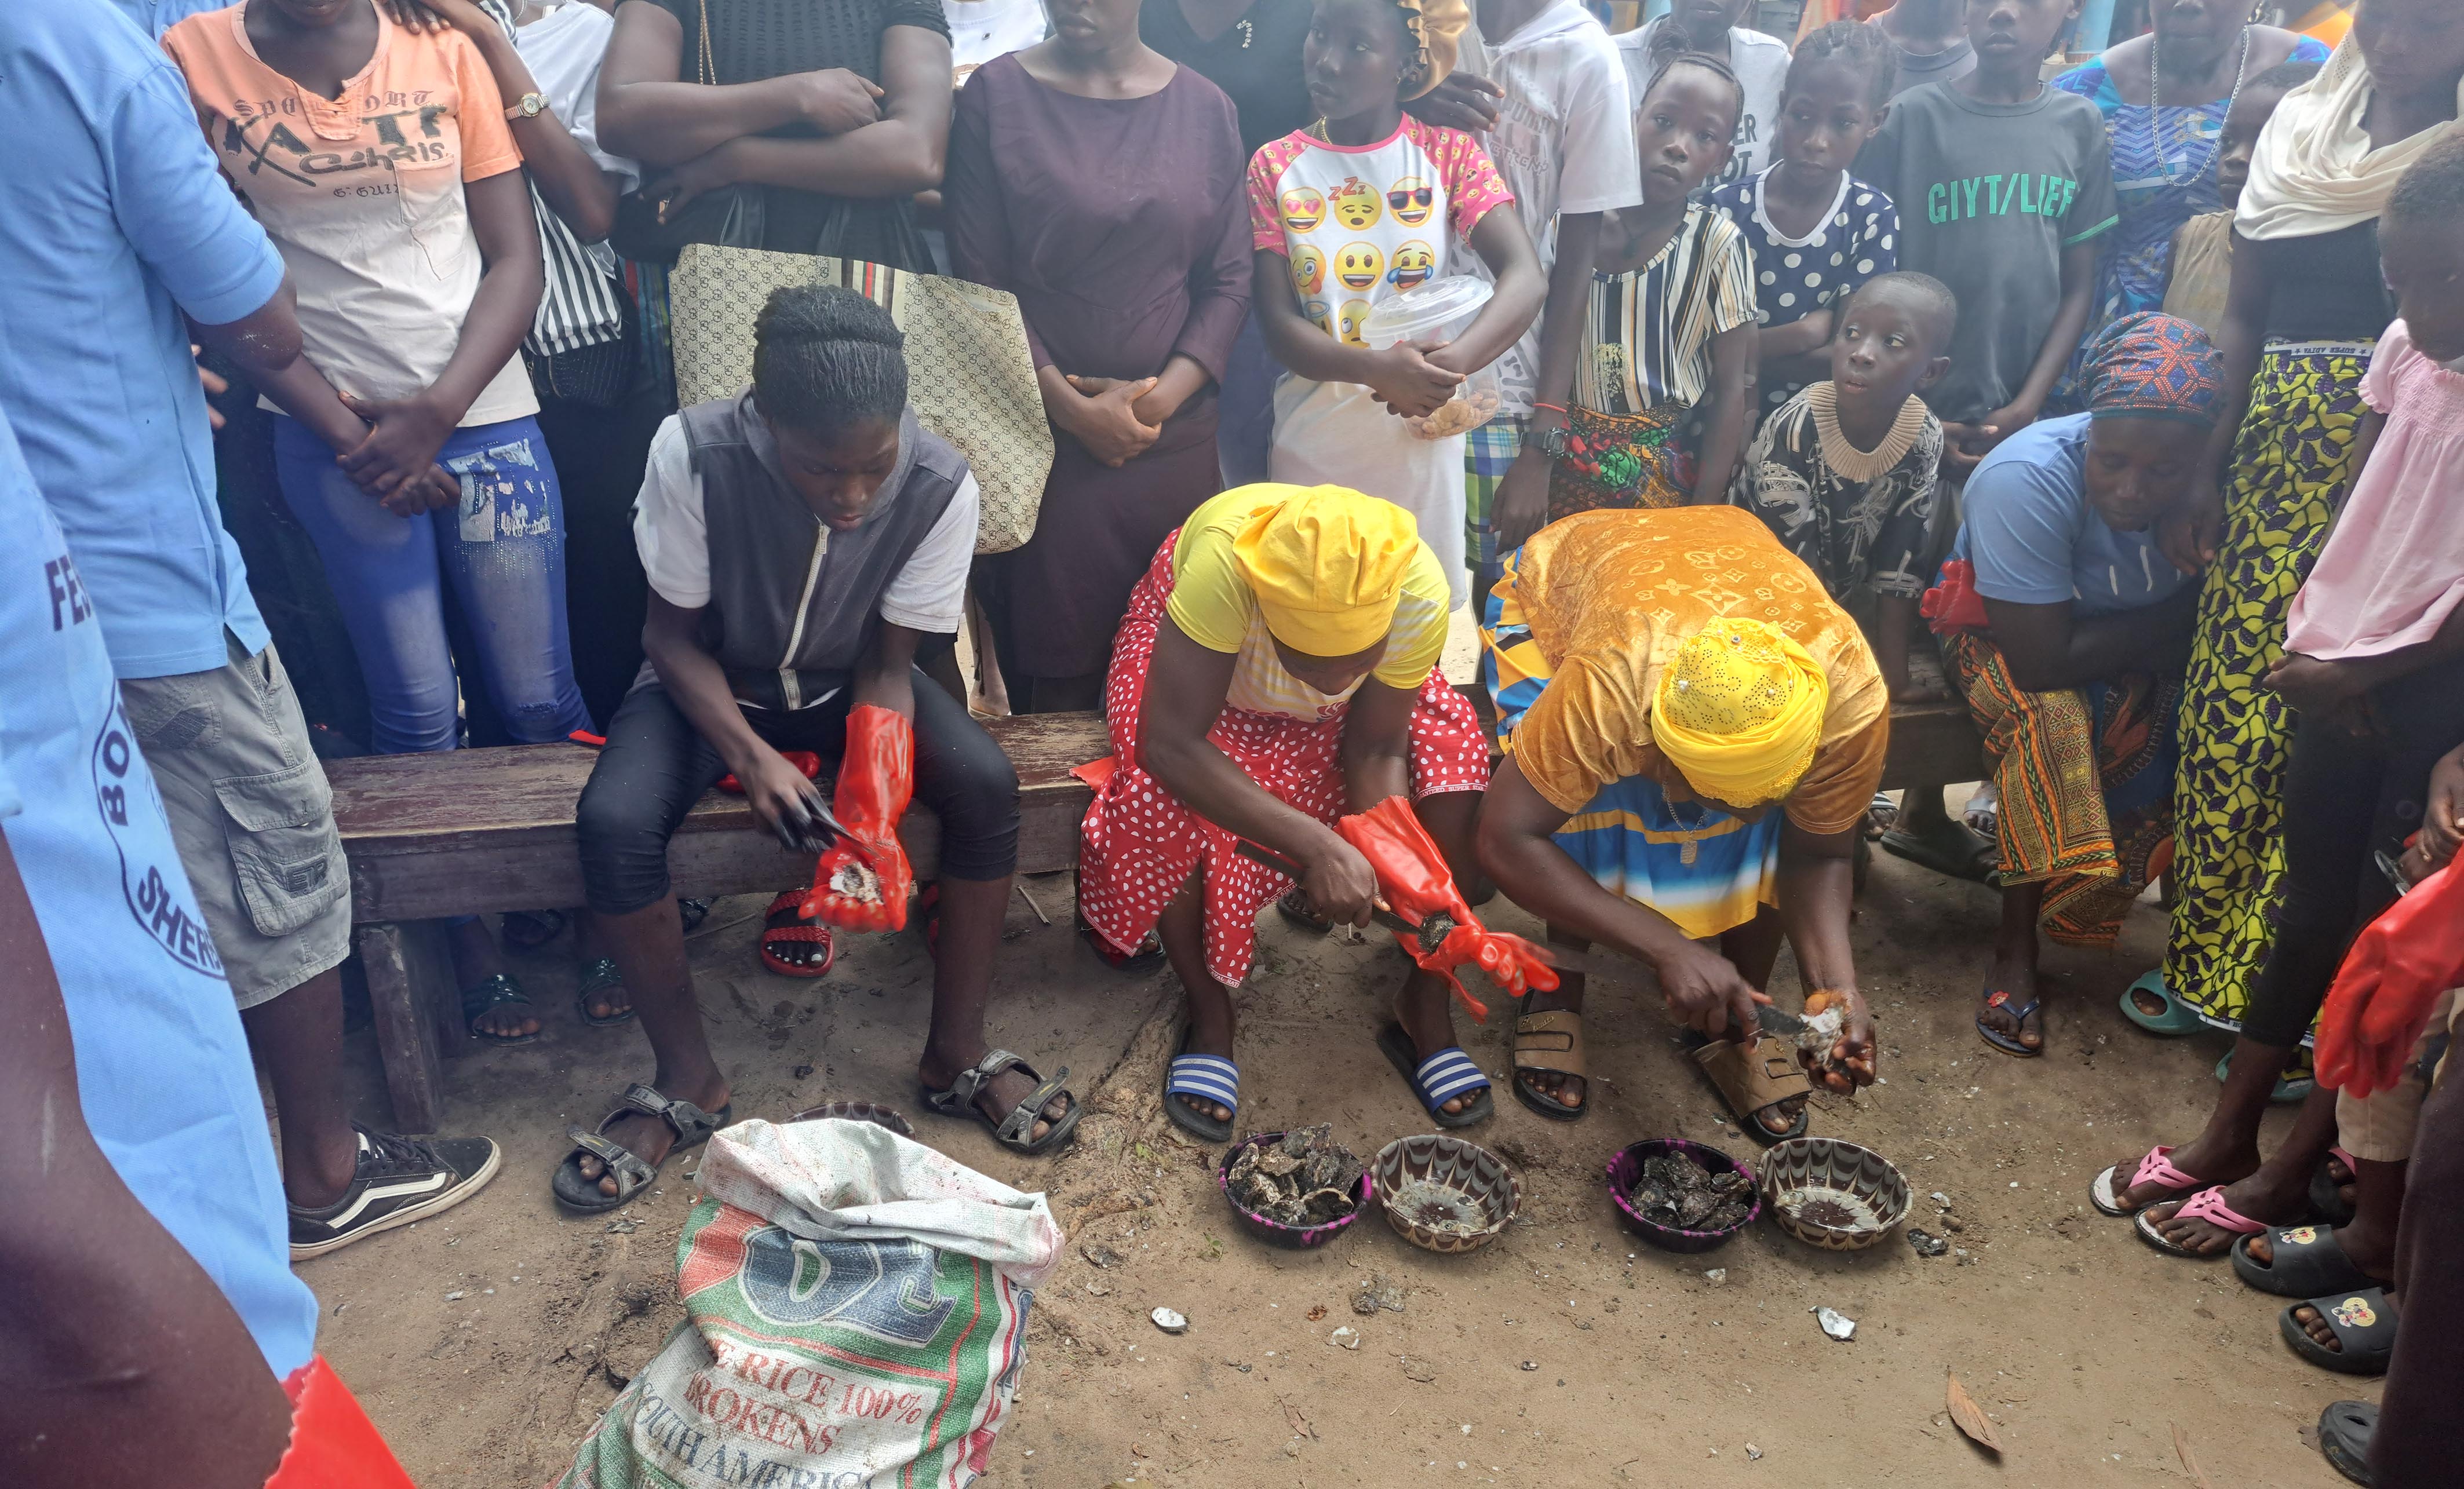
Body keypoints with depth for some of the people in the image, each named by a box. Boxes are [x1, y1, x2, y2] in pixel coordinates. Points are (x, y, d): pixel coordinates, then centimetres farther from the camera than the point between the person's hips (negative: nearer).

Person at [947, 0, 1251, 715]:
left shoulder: (1205, 108, 6)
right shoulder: (996, 94, 0)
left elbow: (1230, 281, 6)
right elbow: (979, 280, -3)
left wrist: (1161, 396, -8)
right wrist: (1071, 406, -11)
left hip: (1177, 436, 2)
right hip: (1044, 435, -2)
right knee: (1054, 673, 1)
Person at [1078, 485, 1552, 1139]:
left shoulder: (1418, 588, -35)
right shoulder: (1225, 554, -44)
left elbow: (1377, 747, -22)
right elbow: (1169, 746, -44)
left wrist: (1398, 866, -39)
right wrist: (1316, 846, -47)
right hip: (1192, 648, -2)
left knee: (1453, 765, -24)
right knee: (1165, 799, -31)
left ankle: (1426, 1009, -4)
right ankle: (1208, 1012, -6)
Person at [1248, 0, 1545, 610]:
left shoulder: (1450, 154, -3)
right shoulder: (1276, 166, -1)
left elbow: (1526, 279, -15)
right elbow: (1278, 324, -9)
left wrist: (1452, 366, -34)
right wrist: (1377, 368, -28)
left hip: (1420, 430, 0)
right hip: (1313, 438, 1)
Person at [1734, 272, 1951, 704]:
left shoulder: (1924, 436, -17)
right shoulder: (1794, 430, -30)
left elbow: (1902, 559, -8)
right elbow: (1791, 566, -26)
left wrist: (1895, 673, -9)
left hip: (1844, 595, 5)